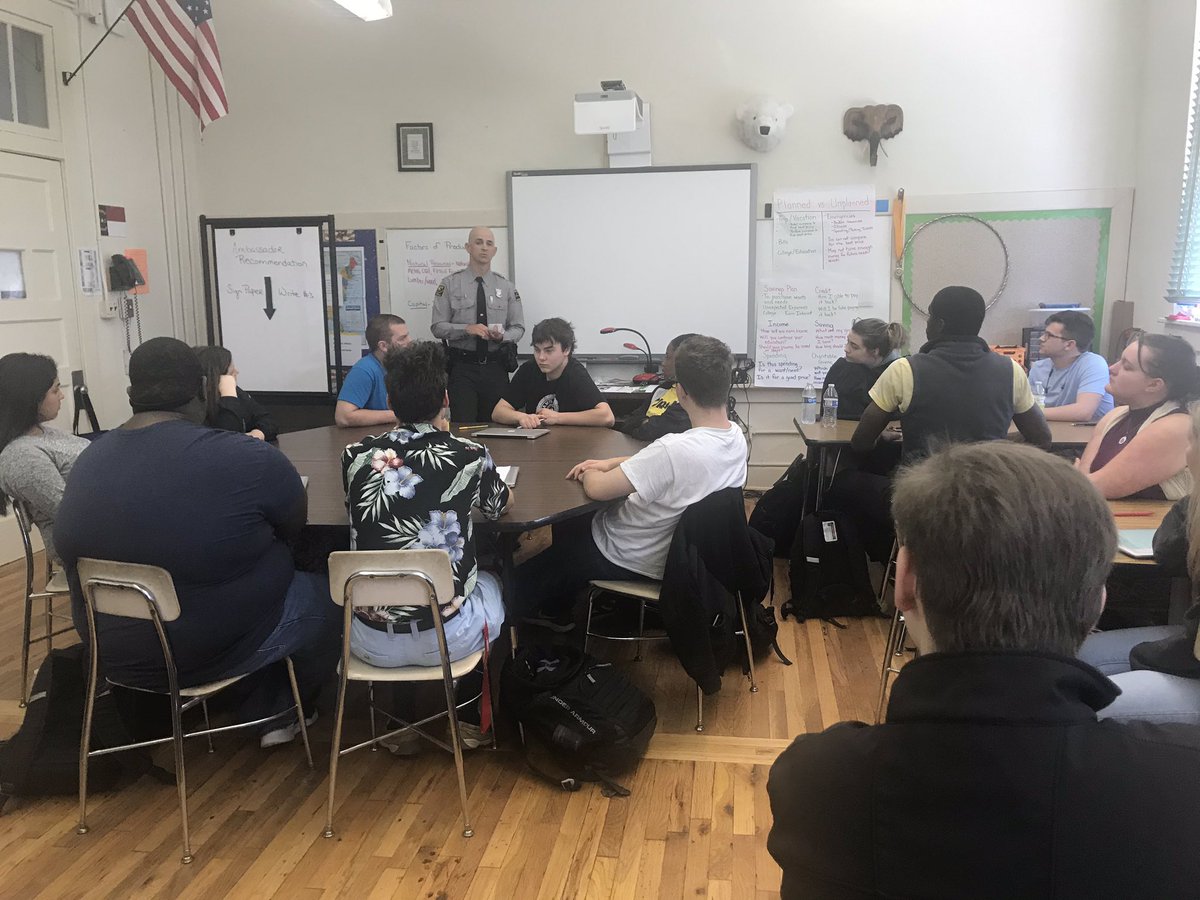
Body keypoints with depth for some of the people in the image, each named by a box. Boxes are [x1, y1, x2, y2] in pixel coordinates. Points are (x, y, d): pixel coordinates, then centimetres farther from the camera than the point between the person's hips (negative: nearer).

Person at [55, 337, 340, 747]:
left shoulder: (85, 465, -5)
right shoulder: (246, 458, -24)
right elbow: (295, 525, -7)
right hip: (227, 648, -6)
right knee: (329, 594, 19)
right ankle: (275, 713, 32)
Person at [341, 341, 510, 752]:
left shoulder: (356, 456, -6)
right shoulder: (470, 456, -11)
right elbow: (500, 506, 13)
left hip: (371, 641, 2)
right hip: (446, 637, -1)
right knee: (491, 584, 32)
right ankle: (468, 717, 40)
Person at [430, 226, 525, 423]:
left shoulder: (506, 286, 9)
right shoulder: (449, 285, 2)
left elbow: (518, 328, 10)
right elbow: (438, 327, -2)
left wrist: (502, 336, -12)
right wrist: (466, 328, -19)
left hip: (495, 368, 2)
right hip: (462, 368, -2)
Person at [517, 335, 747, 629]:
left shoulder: (676, 450, -38)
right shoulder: (736, 437, -12)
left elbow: (596, 489, -30)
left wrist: (590, 473, -8)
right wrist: (611, 463, 0)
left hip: (633, 561, -8)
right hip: (679, 547, 8)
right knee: (574, 521, 28)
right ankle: (557, 614, 37)